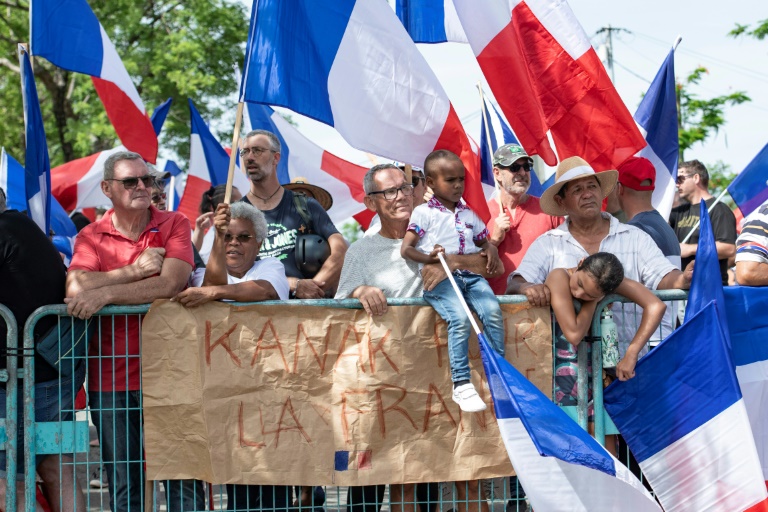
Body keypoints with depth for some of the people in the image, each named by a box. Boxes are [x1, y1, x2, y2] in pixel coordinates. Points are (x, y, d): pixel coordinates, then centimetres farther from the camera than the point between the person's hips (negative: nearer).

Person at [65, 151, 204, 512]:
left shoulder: (174, 225, 4)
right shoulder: (92, 236, 7)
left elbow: (171, 285, -13)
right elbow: (76, 287, -11)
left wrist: (105, 294, -17)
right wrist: (135, 271, -13)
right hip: (112, 380, 1)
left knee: (183, 481, 0)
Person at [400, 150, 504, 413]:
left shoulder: (469, 214, 23)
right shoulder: (424, 213, 7)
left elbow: (485, 242, 29)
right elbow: (406, 249, 2)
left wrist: (492, 251, 4)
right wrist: (428, 257, -18)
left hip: (471, 275, 5)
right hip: (440, 278, -5)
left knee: (493, 312, -23)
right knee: (460, 318, -30)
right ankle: (461, 384, -26)